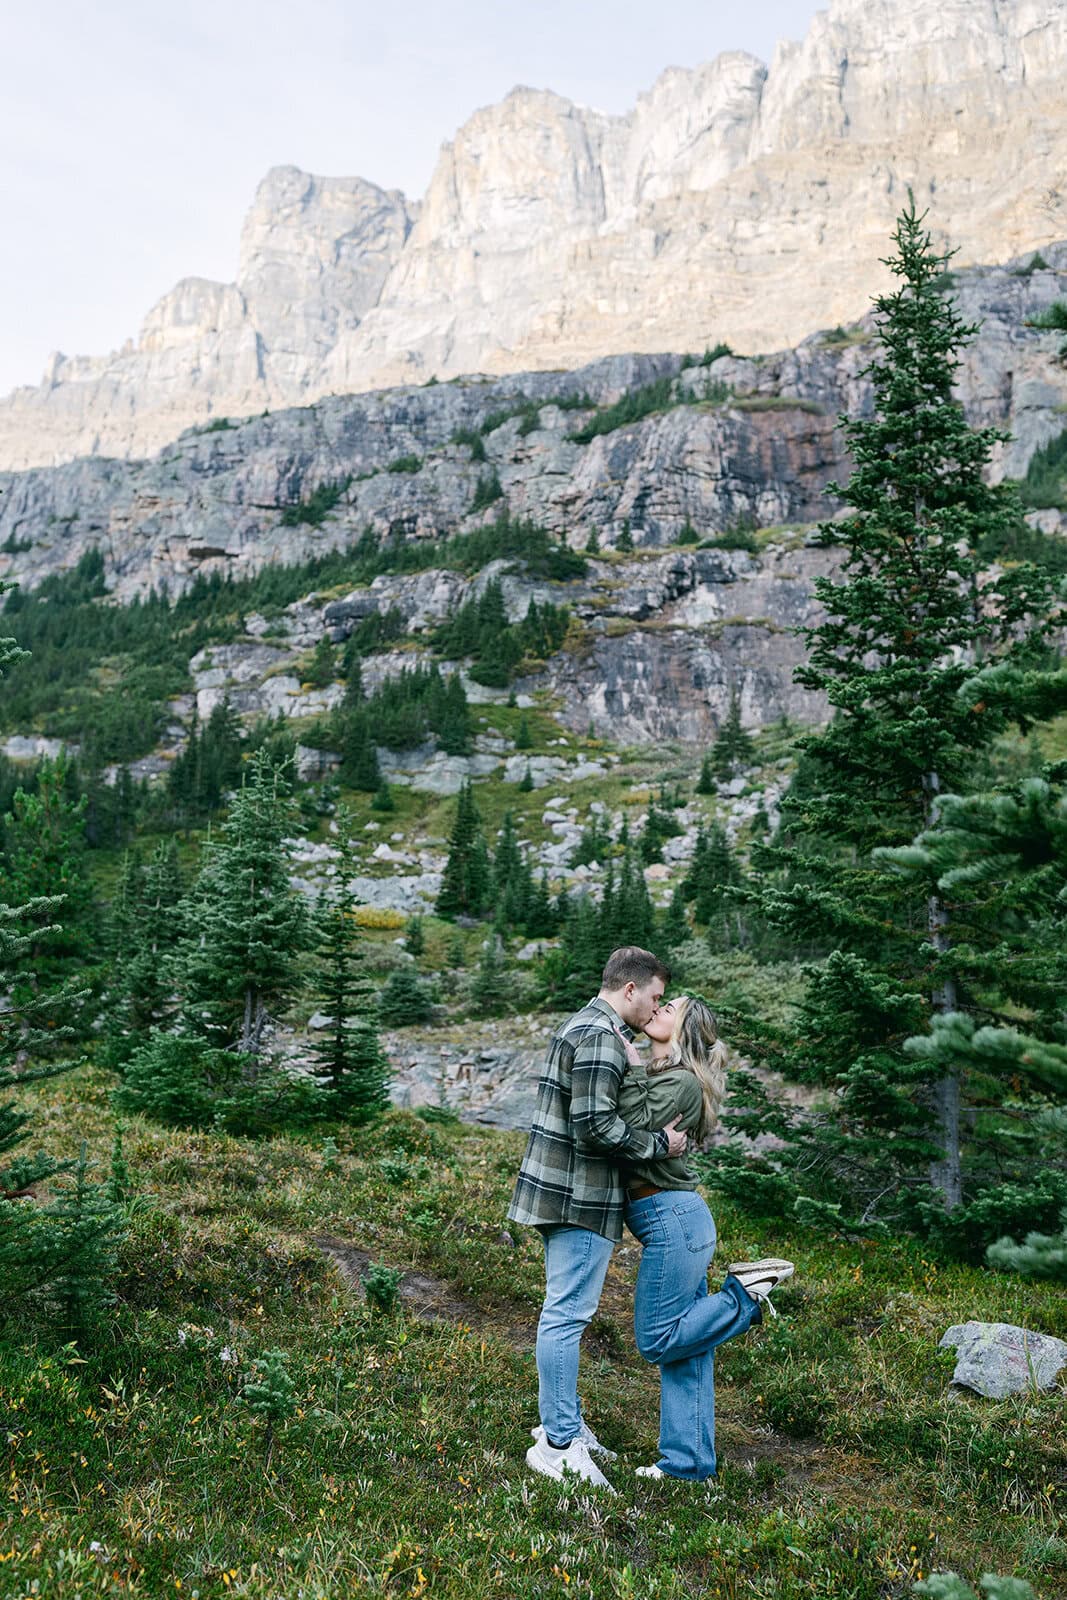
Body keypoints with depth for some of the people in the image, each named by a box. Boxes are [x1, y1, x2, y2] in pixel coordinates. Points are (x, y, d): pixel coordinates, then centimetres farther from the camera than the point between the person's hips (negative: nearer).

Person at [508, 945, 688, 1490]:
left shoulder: (582, 1026, 17)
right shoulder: (601, 1035, -17)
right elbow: (595, 1126, -24)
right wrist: (659, 1144, -13)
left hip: (561, 1191, 11)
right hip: (579, 1198, -11)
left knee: (564, 1311, 17)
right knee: (568, 1315, -4)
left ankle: (562, 1423, 28)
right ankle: (558, 1445, 3)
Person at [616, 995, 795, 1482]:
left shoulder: (680, 1082, -13)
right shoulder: (656, 1076, 15)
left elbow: (634, 1132, -23)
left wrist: (634, 1070, -18)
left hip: (672, 1219, -9)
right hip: (675, 1221, 9)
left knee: (657, 1341, 0)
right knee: (684, 1348, 12)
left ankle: (745, 1294, 6)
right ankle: (688, 1461, 19)